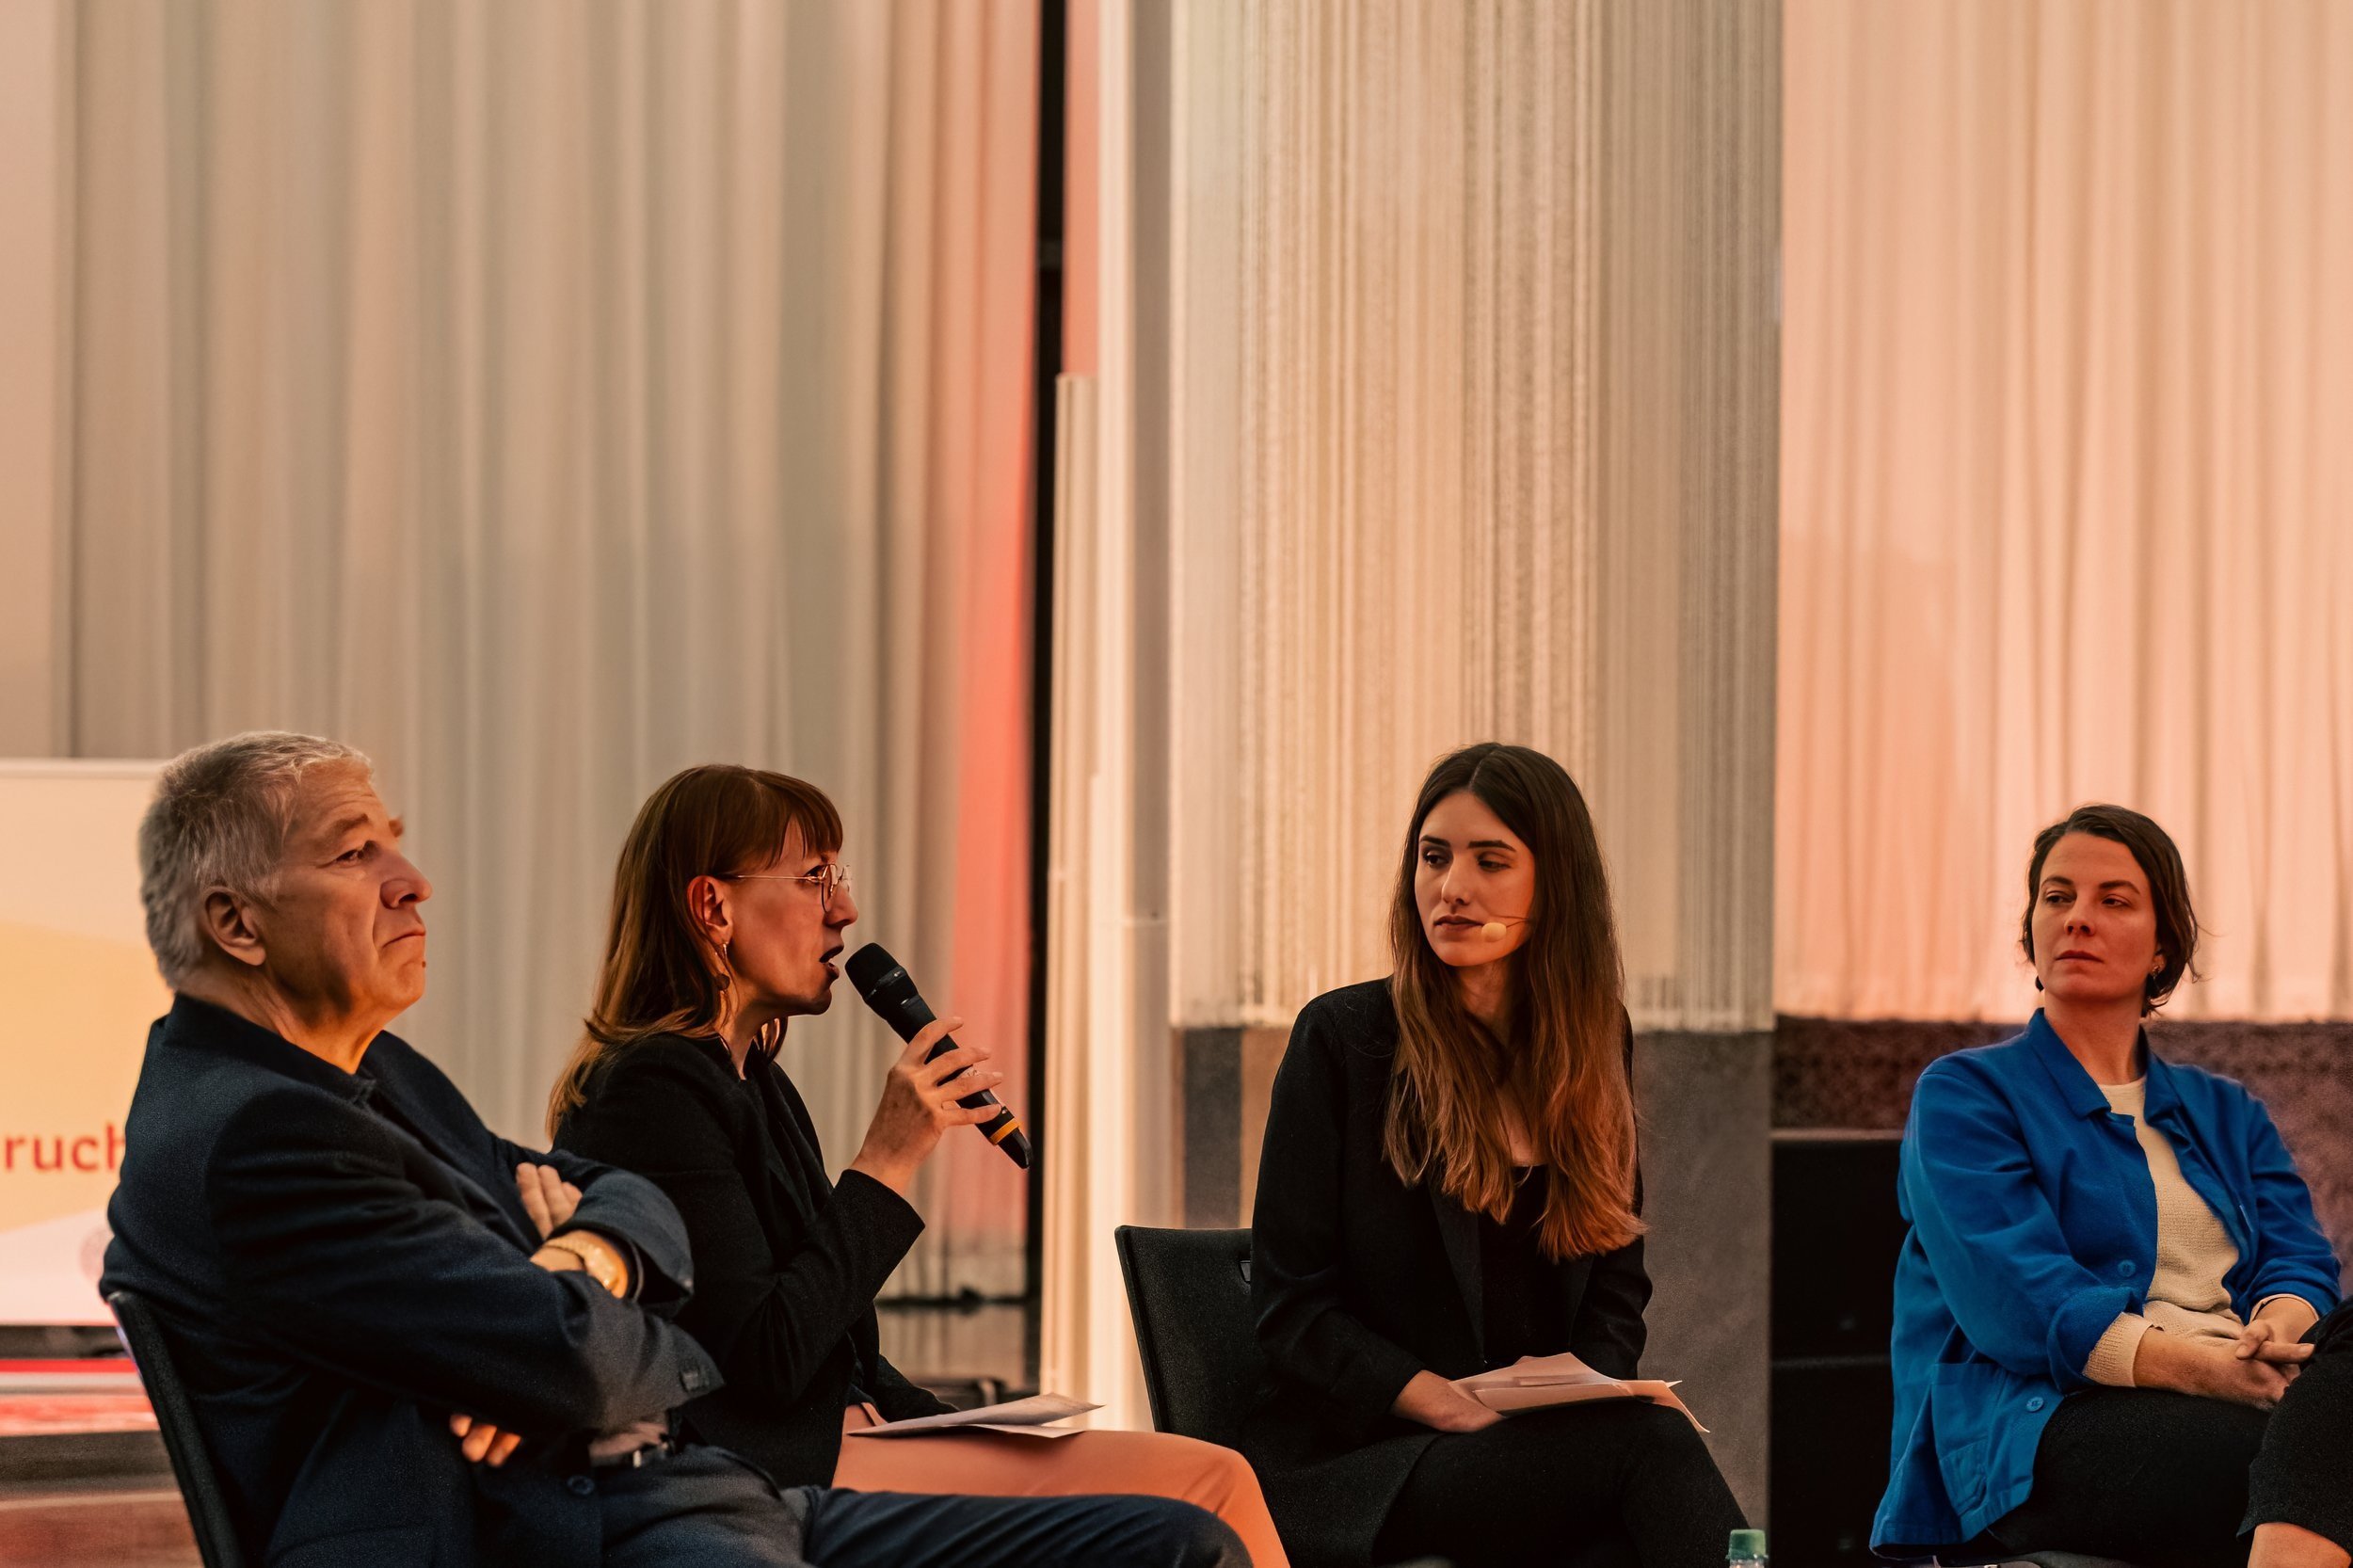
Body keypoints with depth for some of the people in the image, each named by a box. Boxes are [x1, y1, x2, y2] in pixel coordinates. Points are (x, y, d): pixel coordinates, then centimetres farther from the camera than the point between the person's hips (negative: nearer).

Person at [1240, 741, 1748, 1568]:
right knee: (1653, 1444, -32)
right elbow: (1293, 1309, -4)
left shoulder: (1596, 1044, 14)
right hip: (1351, 1462, -4)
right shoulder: (1342, 1039, 0)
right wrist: (1462, 1412, -17)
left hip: (1542, 1444, 4)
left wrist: (1585, 1397, -6)